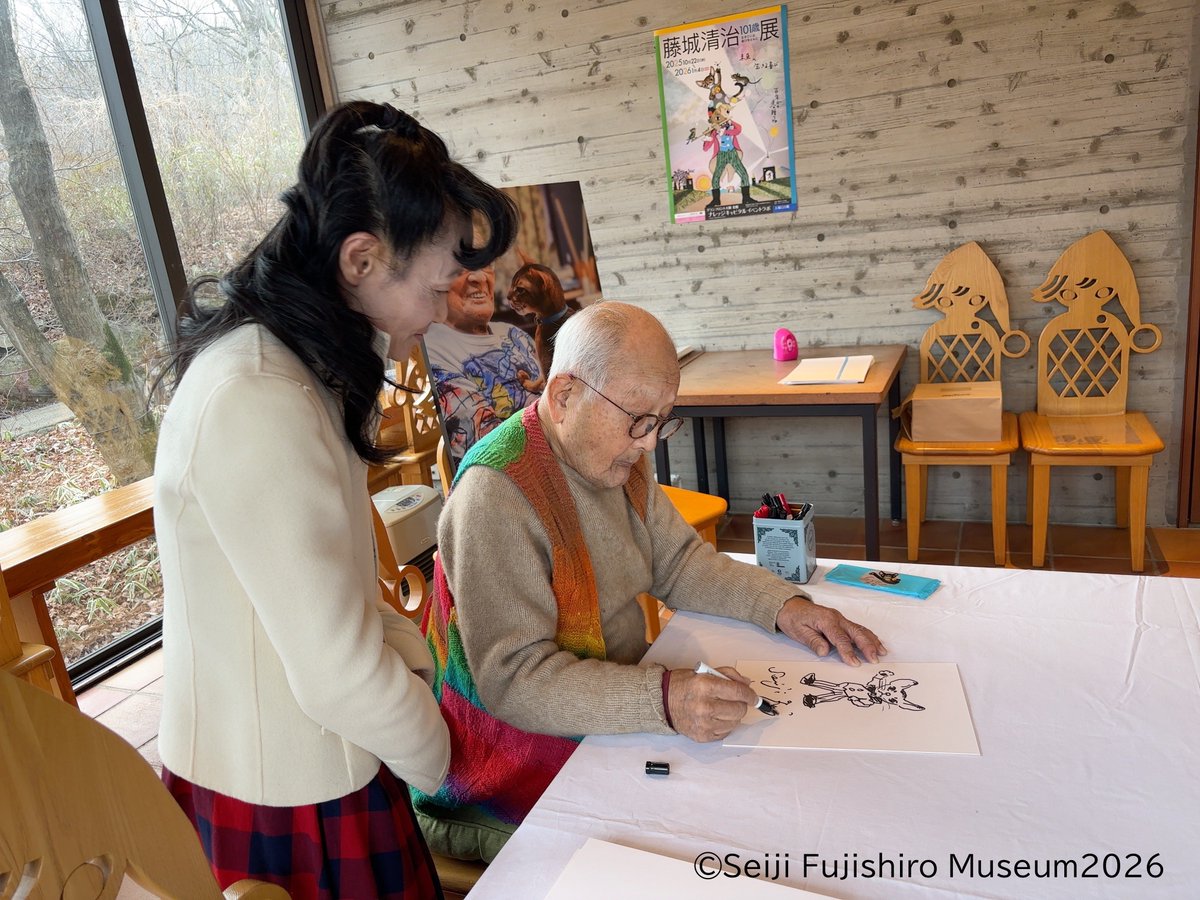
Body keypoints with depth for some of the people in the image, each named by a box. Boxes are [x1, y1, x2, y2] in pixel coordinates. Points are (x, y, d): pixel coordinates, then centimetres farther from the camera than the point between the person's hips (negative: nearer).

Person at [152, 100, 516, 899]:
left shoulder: (278, 362, 2)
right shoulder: (258, 406, -30)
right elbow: (339, 675, -27)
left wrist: (410, 653, 0)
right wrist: (433, 757, -9)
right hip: (285, 802, -8)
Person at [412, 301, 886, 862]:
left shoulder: (615, 458, 2)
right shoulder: (496, 496, -26)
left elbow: (679, 562, 9)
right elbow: (514, 678, -28)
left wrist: (782, 605, -5)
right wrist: (662, 700, -38)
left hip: (615, 718, 8)